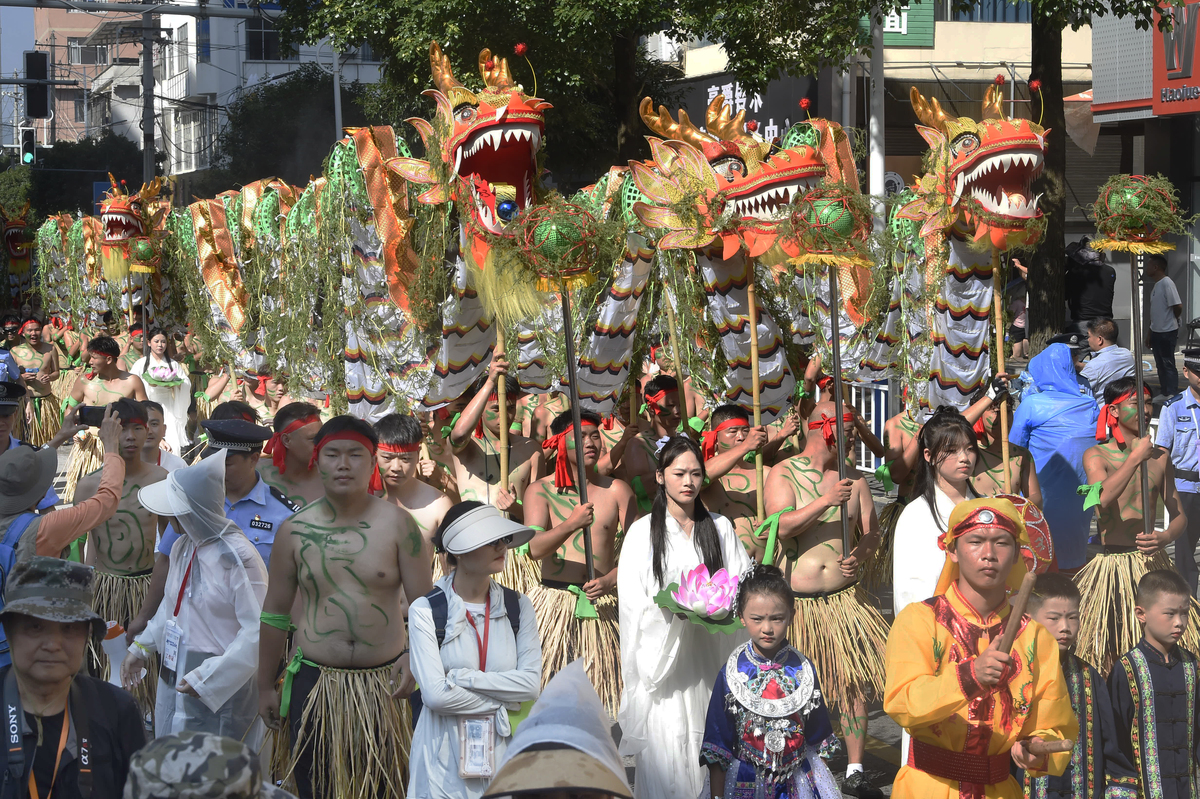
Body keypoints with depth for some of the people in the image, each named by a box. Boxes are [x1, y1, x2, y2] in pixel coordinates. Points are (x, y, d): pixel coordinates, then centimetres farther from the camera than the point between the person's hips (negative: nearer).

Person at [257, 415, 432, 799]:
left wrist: (414, 655, -24)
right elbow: (275, 611, 9)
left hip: (383, 683, -1)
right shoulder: (295, 530, 1)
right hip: (314, 681, 1)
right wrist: (266, 686, 12)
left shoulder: (397, 523, -4)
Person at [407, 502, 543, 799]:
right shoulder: (426, 610, -7)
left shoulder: (518, 607, 4)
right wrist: (502, 702, -8)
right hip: (444, 760, -3)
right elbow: (435, 693, -16)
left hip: (504, 752, 3)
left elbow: (531, 683, -7)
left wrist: (462, 677, -13)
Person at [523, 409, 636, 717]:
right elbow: (534, 548, -10)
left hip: (602, 607, 1)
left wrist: (610, 580, -17)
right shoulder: (540, 491, 4)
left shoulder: (616, 491, 7)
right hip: (553, 601, -1)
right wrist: (571, 525, -27)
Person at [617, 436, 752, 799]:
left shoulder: (720, 528, 12)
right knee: (665, 750, -7)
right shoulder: (643, 532, 3)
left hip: (709, 656, 3)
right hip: (662, 656, -2)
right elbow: (632, 601, -2)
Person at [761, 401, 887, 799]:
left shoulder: (854, 480, 10)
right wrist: (826, 501, -26)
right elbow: (783, 525, -16)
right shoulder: (783, 474, -2)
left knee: (855, 682, -4)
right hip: (794, 600, -3)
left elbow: (871, 532, 10)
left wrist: (860, 554, -12)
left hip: (844, 598, 3)